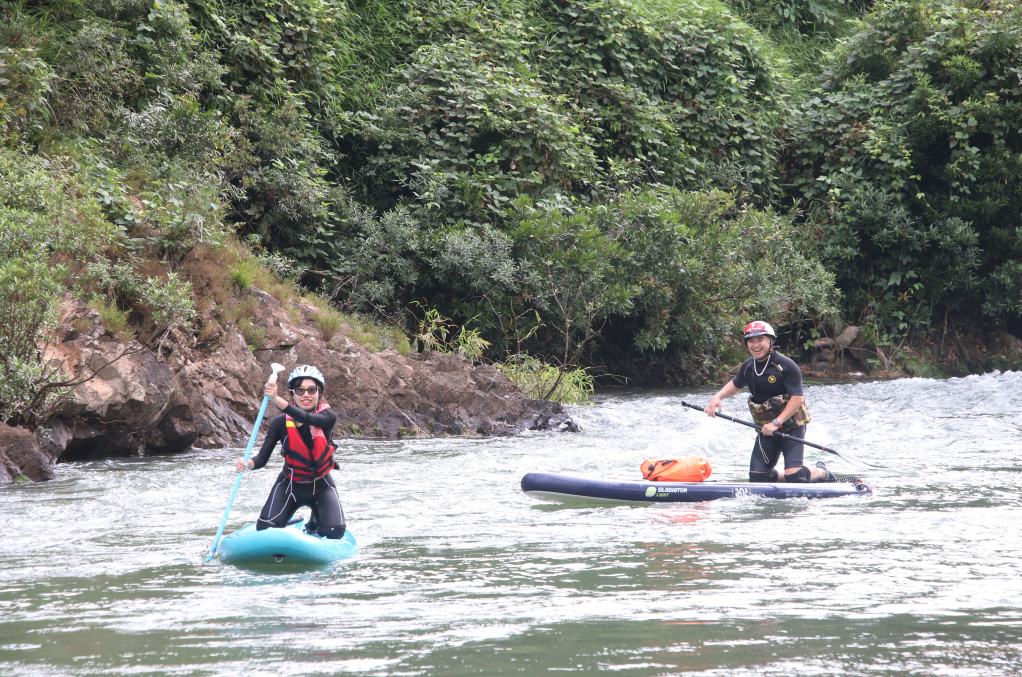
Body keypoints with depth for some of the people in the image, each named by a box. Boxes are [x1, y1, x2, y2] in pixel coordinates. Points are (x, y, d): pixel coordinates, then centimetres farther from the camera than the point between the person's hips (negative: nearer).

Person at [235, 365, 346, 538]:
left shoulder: (328, 417, -15)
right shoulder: (281, 423, -12)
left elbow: (306, 418, -37)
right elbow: (263, 457, -16)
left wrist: (277, 400, -51)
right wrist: (248, 464, -40)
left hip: (321, 486, -1)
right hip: (290, 485, 1)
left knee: (335, 532, -20)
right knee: (264, 528, -17)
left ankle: (315, 523, 18)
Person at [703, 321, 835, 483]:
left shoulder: (786, 366, -15)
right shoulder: (748, 367, 5)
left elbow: (797, 398, -22)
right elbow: (735, 385, 25)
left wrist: (776, 423, -28)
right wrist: (717, 397, 4)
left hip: (792, 426, -6)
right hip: (767, 429, 6)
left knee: (793, 475, -18)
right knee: (757, 477, -2)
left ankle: (821, 472, 15)